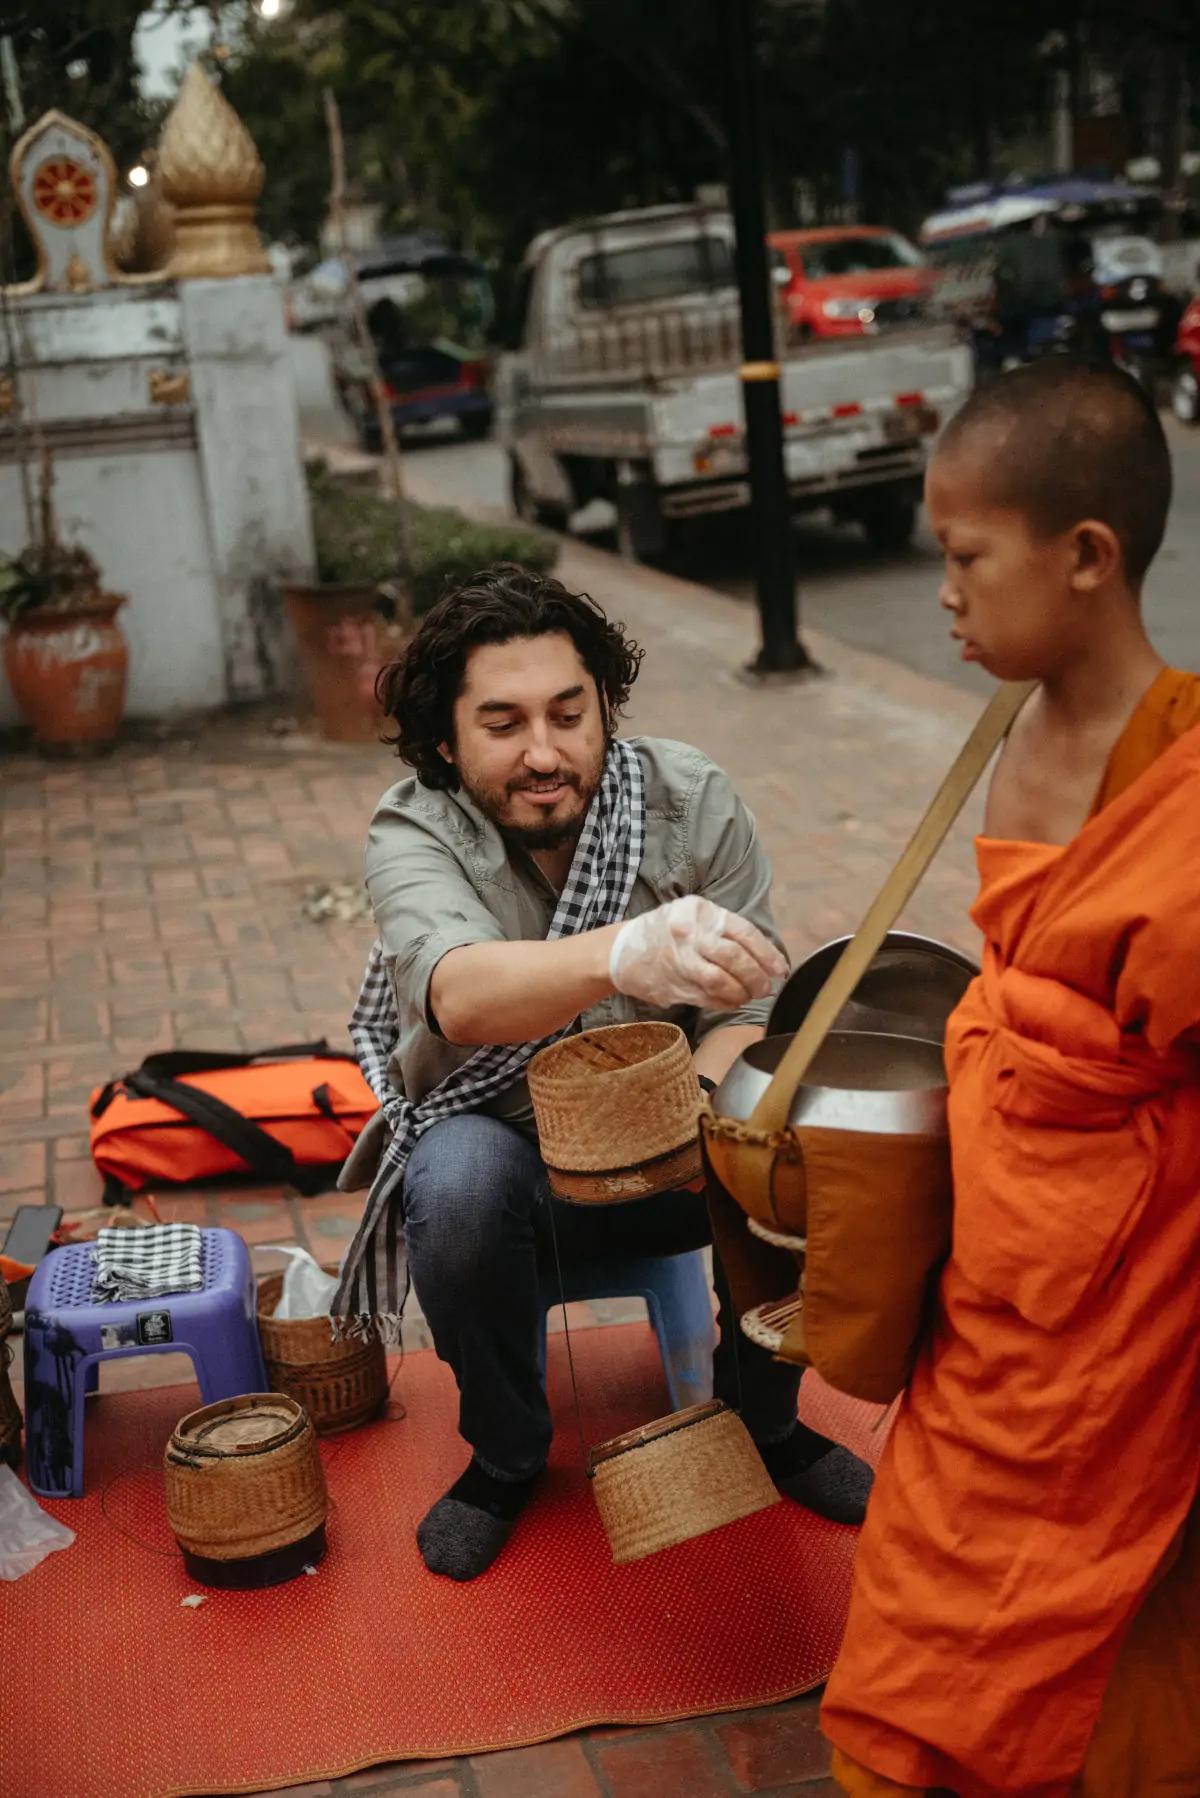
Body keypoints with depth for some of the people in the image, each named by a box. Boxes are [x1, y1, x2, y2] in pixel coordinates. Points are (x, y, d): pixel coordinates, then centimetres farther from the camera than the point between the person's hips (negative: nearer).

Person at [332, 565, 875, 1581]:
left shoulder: (694, 804, -11)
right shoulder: (414, 834, -19)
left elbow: (751, 1008, -11)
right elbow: (458, 993, -41)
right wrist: (625, 955, -61)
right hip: (504, 1143, -2)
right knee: (461, 1180, -34)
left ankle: (767, 1418, 5)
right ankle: (505, 1454, -5)